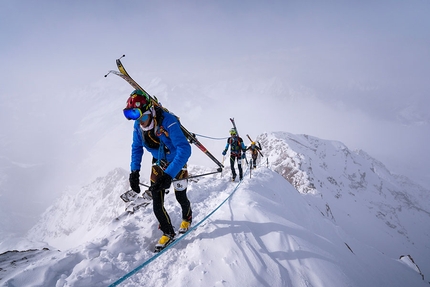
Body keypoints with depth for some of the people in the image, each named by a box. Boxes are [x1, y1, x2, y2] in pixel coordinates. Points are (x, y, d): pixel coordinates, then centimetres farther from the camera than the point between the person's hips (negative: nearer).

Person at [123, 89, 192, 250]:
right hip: (159, 163, 5)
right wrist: (134, 171, -10)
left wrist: (169, 175, -49)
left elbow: (184, 149, -42)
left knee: (180, 197, 9)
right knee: (156, 202, -3)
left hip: (176, 162, -4)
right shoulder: (138, 125, -16)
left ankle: (187, 218, 44)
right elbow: (137, 148, 1)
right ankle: (168, 232, 19)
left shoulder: (168, 122, -37)